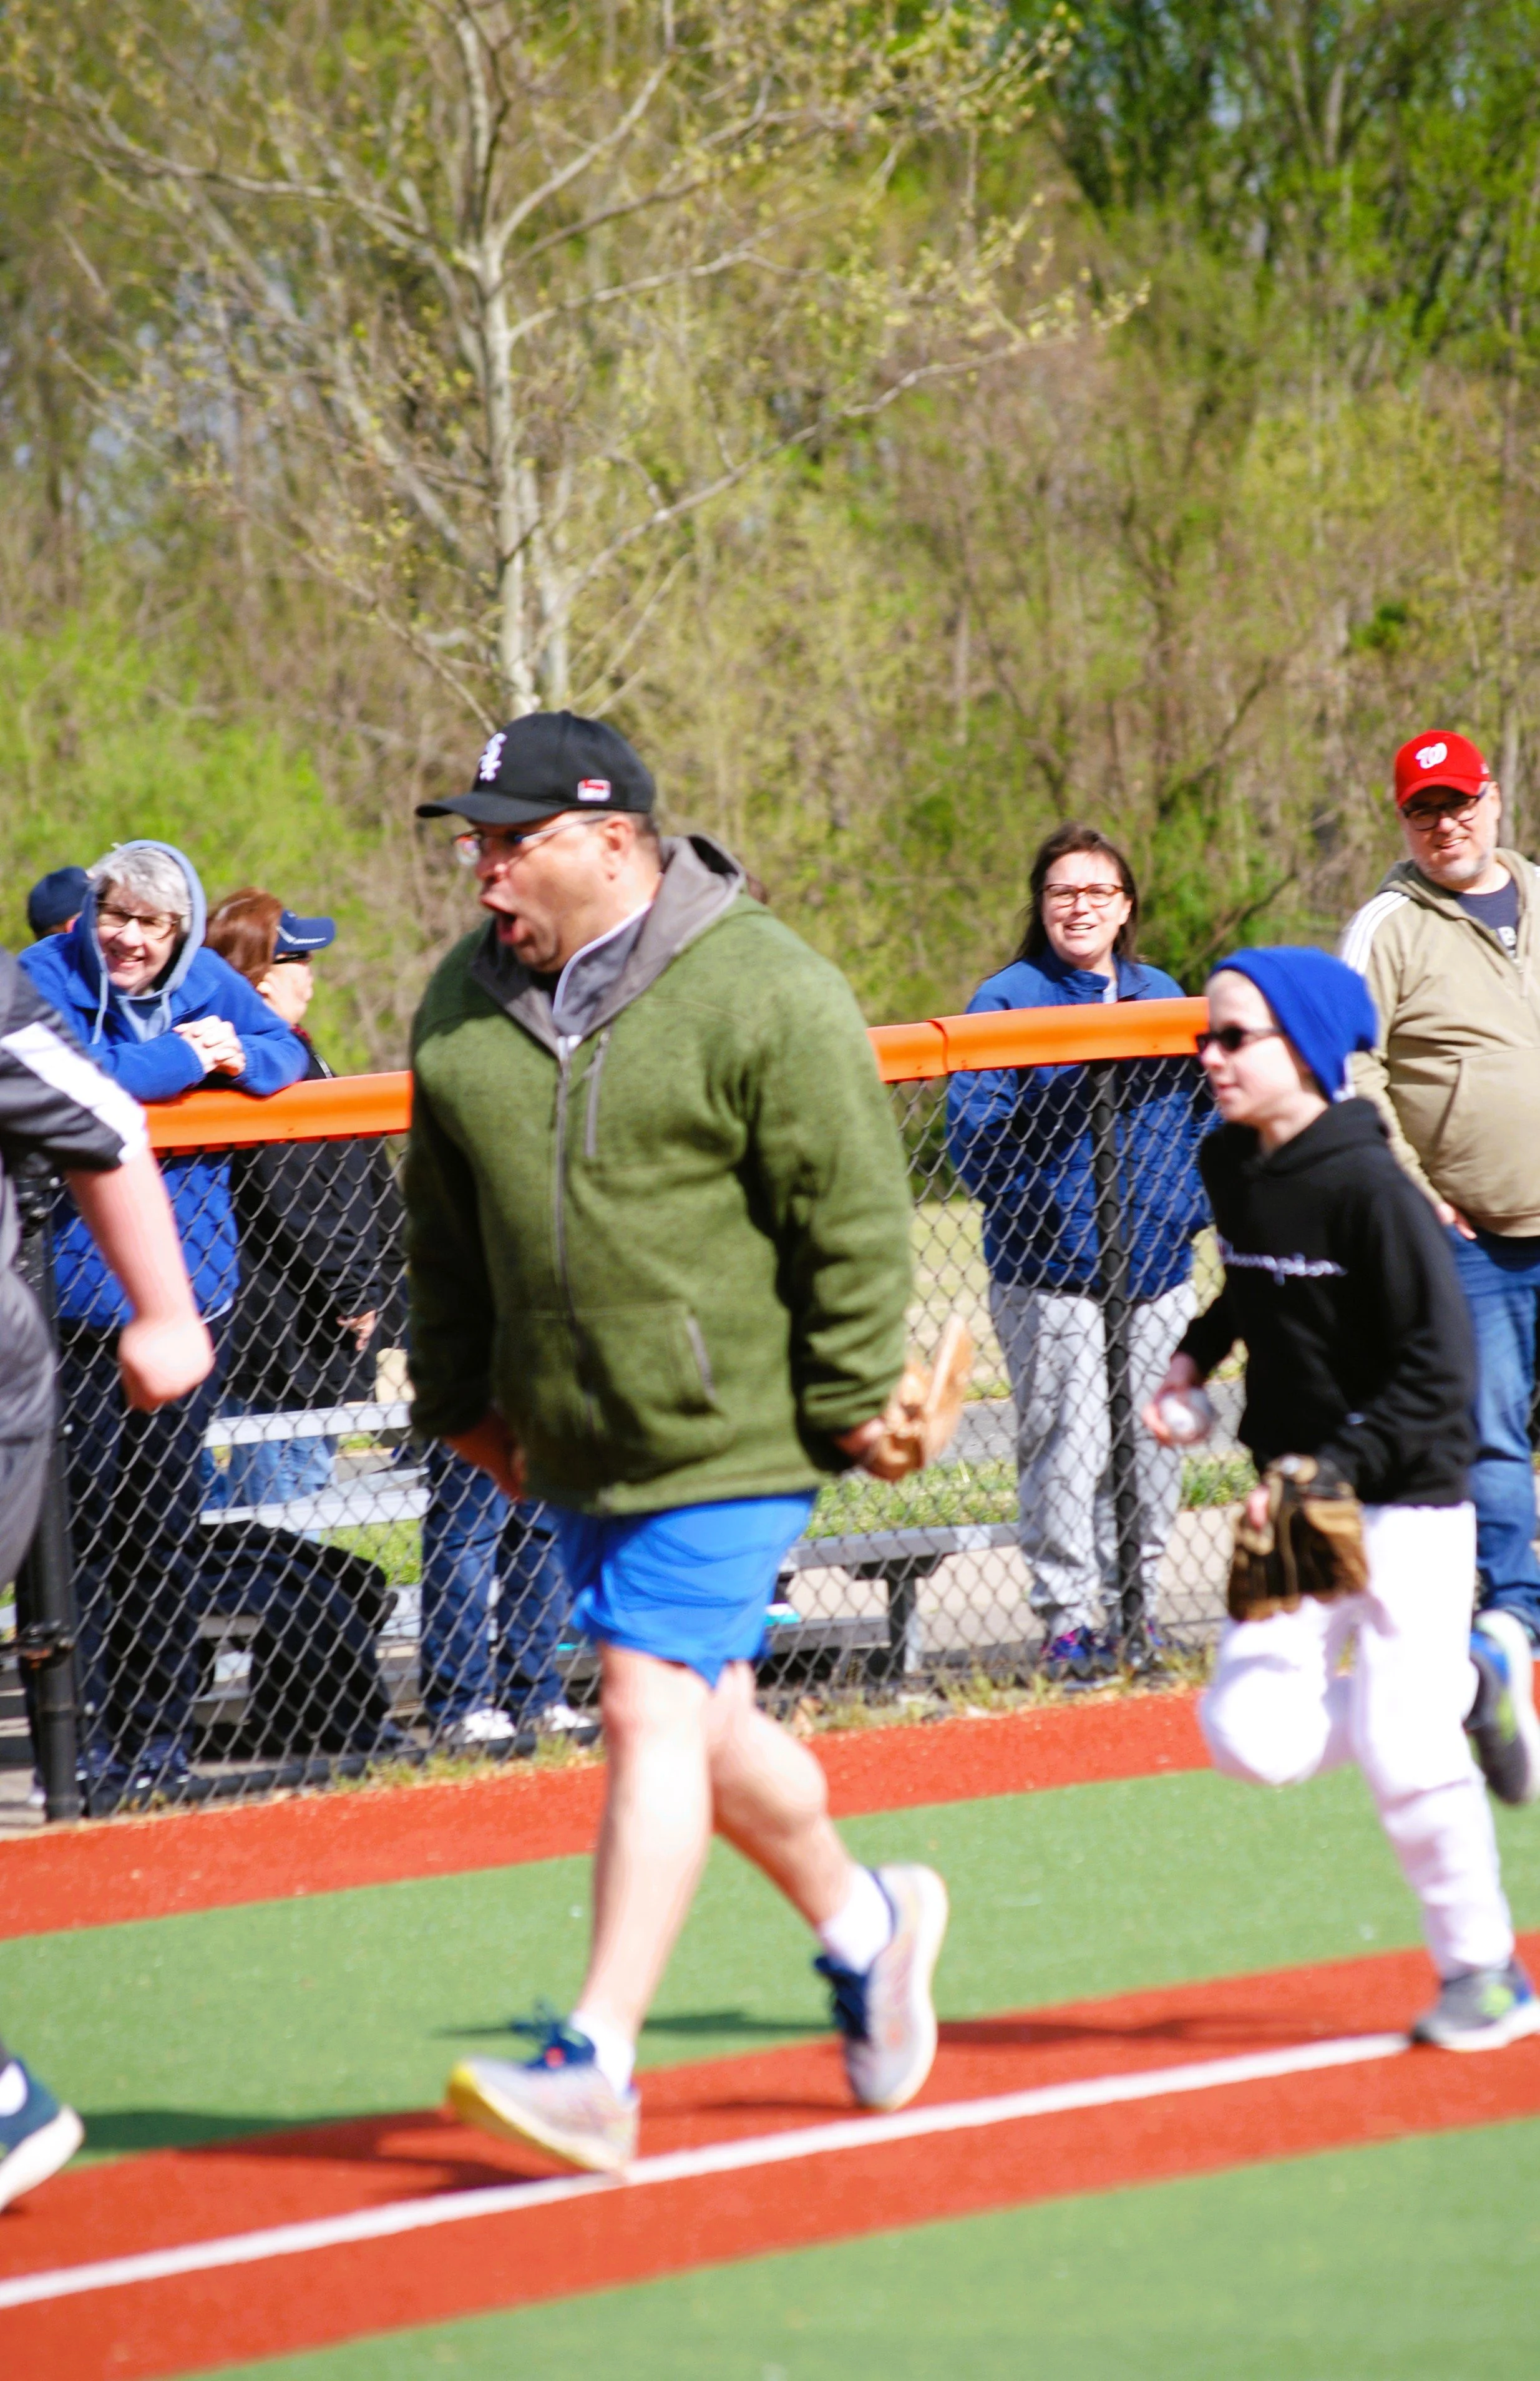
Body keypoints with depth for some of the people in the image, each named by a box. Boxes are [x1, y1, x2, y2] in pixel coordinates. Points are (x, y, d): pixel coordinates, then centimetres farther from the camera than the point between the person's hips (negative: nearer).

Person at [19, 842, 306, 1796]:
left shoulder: (206, 983, 7)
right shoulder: (46, 978, -7)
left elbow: (286, 1054, 10)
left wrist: (238, 1058, -12)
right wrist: (179, 1058, -17)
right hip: (78, 1294, -4)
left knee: (168, 1522, 9)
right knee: (87, 1517, -5)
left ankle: (161, 1742, 16)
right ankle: (87, 1744, 0)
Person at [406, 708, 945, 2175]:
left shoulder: (763, 995, -12)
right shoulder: (463, 1005, 7)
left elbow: (855, 1215, -10)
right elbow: (445, 1228, 17)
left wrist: (850, 1404, -11)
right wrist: (460, 1397, 16)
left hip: (731, 1434, -7)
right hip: (574, 1445, 7)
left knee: (653, 1711, -14)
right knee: (700, 1728, 14)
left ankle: (595, 2065, -17)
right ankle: (862, 1923, 39)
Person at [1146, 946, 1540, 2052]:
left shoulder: (1369, 1188, -18)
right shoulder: (1229, 1167, 4)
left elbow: (1440, 1372, -19)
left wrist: (1336, 1472, -25)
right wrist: (1198, 1353, 10)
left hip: (1409, 1502, -7)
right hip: (1303, 1504, 7)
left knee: (1404, 1753, -8)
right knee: (1253, 1734, -7)